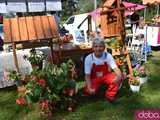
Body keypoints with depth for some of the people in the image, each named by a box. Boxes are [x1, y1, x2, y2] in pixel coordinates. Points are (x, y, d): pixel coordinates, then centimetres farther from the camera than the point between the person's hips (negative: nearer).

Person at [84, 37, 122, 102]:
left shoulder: (108, 56, -19)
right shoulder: (88, 58, -21)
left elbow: (116, 68, -23)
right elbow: (87, 75, -18)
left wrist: (119, 76, -46)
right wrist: (89, 88, -30)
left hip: (106, 75, 1)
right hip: (94, 78, -1)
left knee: (118, 79, -26)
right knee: (87, 91, -24)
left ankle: (110, 95, -1)